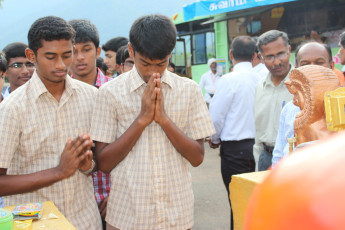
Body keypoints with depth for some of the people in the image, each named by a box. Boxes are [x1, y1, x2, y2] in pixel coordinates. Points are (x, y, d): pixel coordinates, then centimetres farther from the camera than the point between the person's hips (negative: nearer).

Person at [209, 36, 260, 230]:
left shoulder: (229, 80, -13)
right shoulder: (261, 79, -1)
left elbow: (216, 116, -10)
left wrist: (215, 139, 8)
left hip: (235, 148, -5)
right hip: (258, 146, 5)